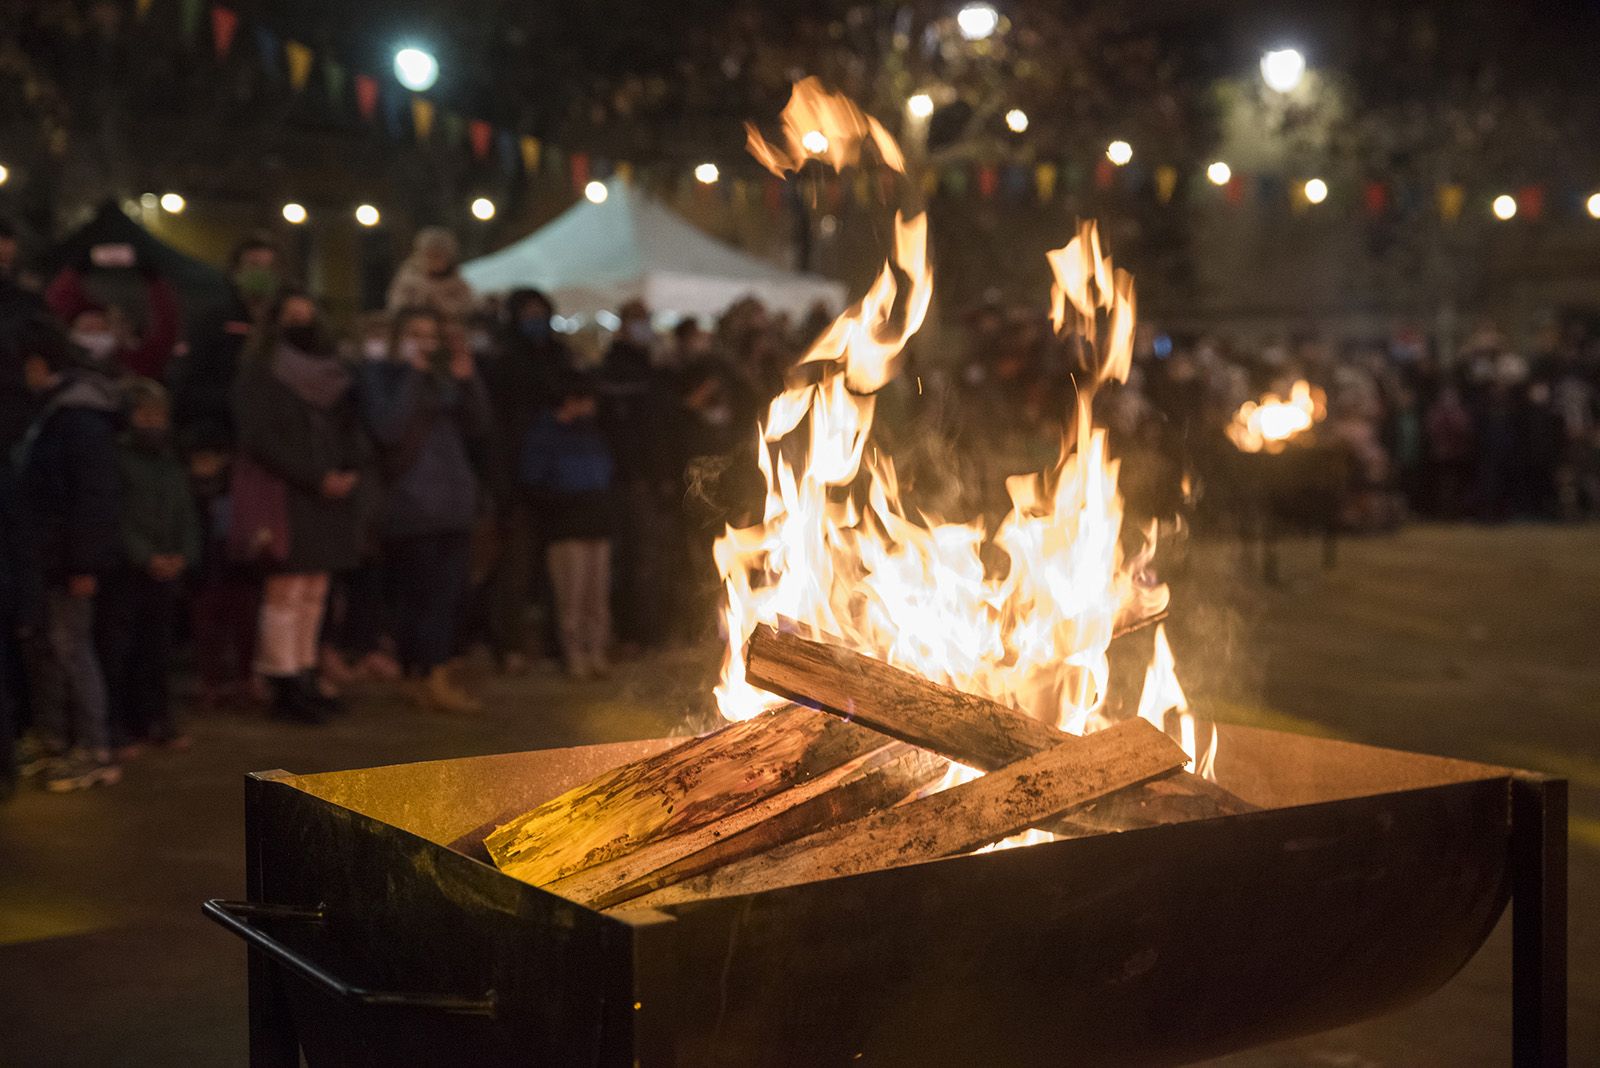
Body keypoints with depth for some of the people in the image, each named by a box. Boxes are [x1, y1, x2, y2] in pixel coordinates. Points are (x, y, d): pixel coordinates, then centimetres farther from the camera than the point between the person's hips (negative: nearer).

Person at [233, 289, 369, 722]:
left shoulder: (332, 373, 16)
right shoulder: (259, 375, -4)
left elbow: (352, 429, 15)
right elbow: (261, 439, -12)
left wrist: (349, 471, -5)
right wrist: (317, 478, -15)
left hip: (330, 494, 6)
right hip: (284, 495, -6)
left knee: (315, 591, 7)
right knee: (286, 590, -7)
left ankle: (305, 676, 13)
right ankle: (285, 685, -2)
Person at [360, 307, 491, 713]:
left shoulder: (442, 379, 18)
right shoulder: (378, 376, 1)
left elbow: (477, 428, 10)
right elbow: (386, 429, -16)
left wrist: (468, 379, -3)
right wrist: (410, 373, -15)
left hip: (453, 506, 6)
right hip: (409, 508, -6)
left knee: (449, 594, 5)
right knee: (421, 594, -9)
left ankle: (428, 679, 11)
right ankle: (434, 679, -5)